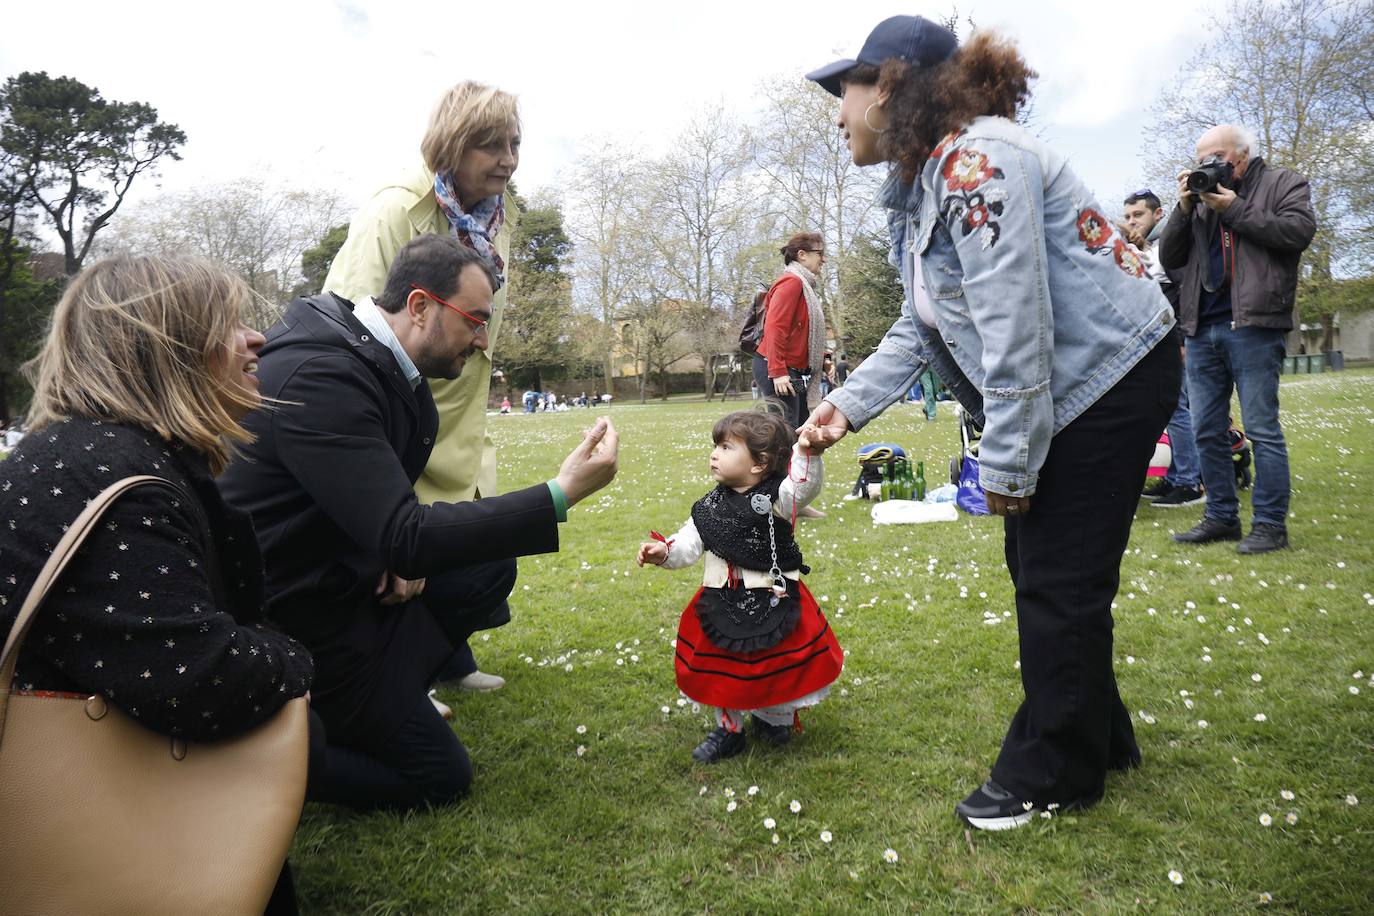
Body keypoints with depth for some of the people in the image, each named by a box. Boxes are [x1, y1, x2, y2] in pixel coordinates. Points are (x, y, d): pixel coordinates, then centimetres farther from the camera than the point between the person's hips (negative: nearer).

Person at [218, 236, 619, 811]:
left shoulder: (380, 361, 1)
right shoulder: (323, 376, -29)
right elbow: (402, 536, -33)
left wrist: (407, 550, -5)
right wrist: (560, 495, -35)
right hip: (294, 613, -9)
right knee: (441, 778, 0)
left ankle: (386, 692, 6)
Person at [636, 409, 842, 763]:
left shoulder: (775, 499, -14)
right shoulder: (710, 508, -1)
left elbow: (804, 486, -32)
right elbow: (688, 544, -1)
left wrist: (804, 453, -50)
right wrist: (664, 551, -20)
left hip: (774, 604, -4)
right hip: (724, 607, 4)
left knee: (779, 667, 14)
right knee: (722, 670, 17)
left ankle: (774, 719, 42)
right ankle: (728, 728, 37)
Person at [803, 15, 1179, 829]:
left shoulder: (977, 161, -23)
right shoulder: (920, 186, 9)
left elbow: (1016, 327, -27)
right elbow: (923, 327, 12)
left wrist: (1005, 464, -21)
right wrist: (850, 403, 4)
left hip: (1111, 377, -10)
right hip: (1064, 390, 10)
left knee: (1057, 581, -2)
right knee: (1041, 567, 14)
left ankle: (1050, 776, 15)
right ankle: (1098, 738, 32)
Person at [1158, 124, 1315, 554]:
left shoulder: (1283, 182, 9)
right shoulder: (1202, 198, 19)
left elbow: (1299, 231, -9)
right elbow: (1169, 258, 12)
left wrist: (1233, 209, -5)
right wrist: (1185, 208, 1)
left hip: (1253, 325, -5)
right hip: (1202, 329, 5)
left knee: (1262, 429, -5)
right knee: (1207, 432, 6)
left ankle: (1270, 524, 1)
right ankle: (1221, 518, 14)